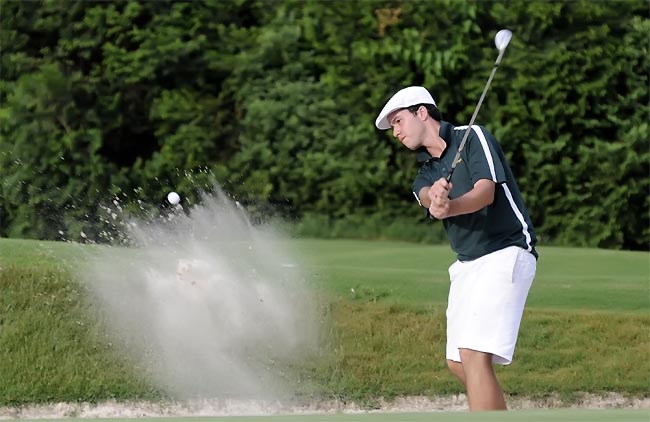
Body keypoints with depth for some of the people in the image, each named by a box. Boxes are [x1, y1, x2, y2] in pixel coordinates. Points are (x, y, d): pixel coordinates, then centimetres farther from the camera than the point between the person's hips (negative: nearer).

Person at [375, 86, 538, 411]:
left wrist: (451, 207, -38)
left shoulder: (473, 137, -3)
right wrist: (434, 197, -34)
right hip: (466, 263, 9)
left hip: (505, 253, -9)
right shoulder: (426, 173, 16)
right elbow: (427, 195, -9)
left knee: (475, 354, -20)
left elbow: (486, 190, -18)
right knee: (458, 362, 9)